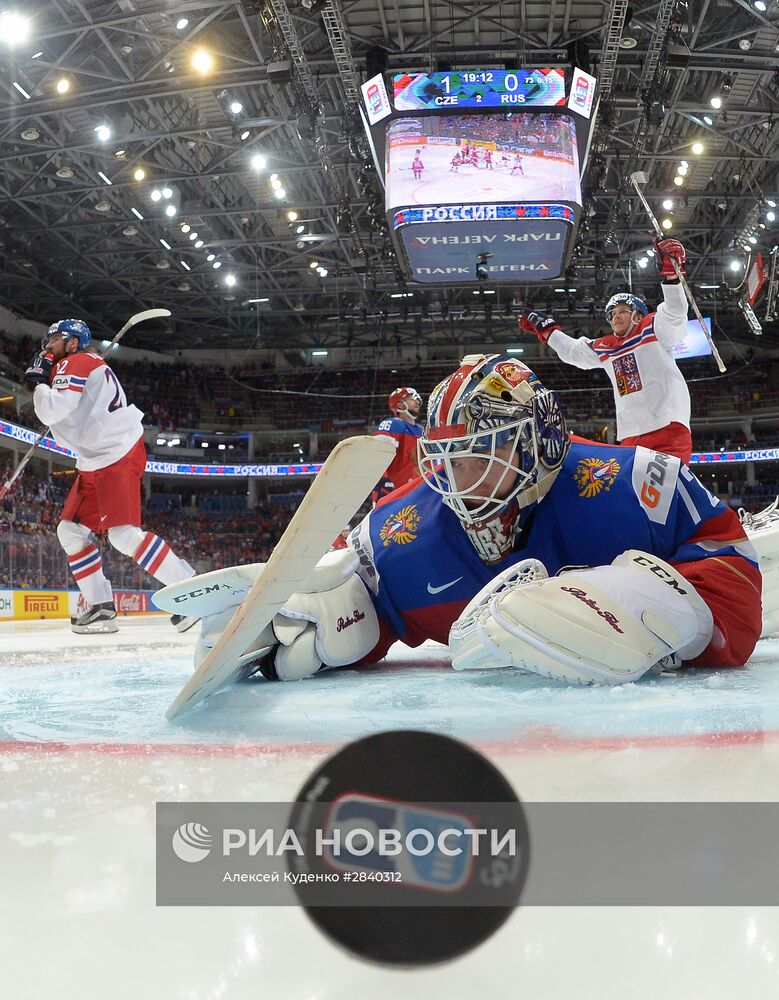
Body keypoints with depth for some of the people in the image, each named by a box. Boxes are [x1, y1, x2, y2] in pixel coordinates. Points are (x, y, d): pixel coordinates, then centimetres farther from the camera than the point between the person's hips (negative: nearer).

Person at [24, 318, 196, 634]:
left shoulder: (76, 363, -11)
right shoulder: (71, 367, 22)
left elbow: (52, 412, -24)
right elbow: (57, 416, 24)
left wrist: (40, 381, -6)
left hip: (119, 456, -11)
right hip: (94, 463, 11)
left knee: (123, 534, -19)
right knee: (70, 530, 9)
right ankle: (101, 608, 10)